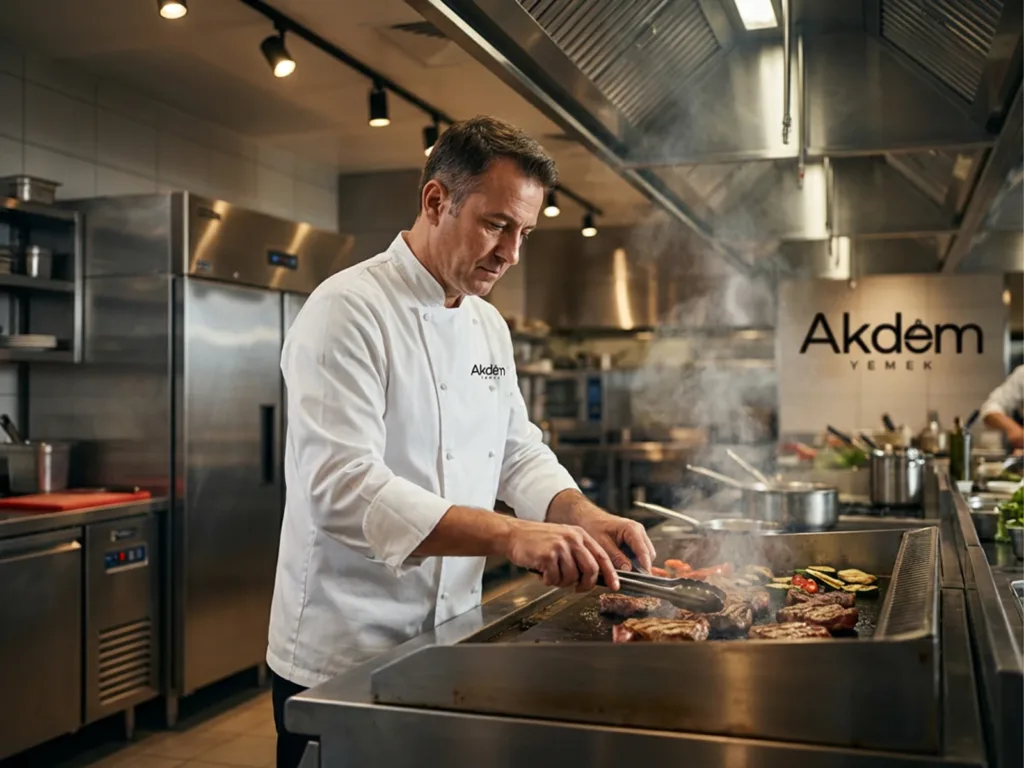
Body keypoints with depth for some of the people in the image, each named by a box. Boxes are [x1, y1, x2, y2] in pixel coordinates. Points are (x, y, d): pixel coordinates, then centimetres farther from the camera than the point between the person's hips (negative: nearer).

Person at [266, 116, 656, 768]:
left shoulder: (489, 326, 9)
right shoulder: (347, 311, -17)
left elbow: (519, 453, 13)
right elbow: (343, 489, -27)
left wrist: (584, 517, -7)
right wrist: (509, 535, -35)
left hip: (451, 644, 7)